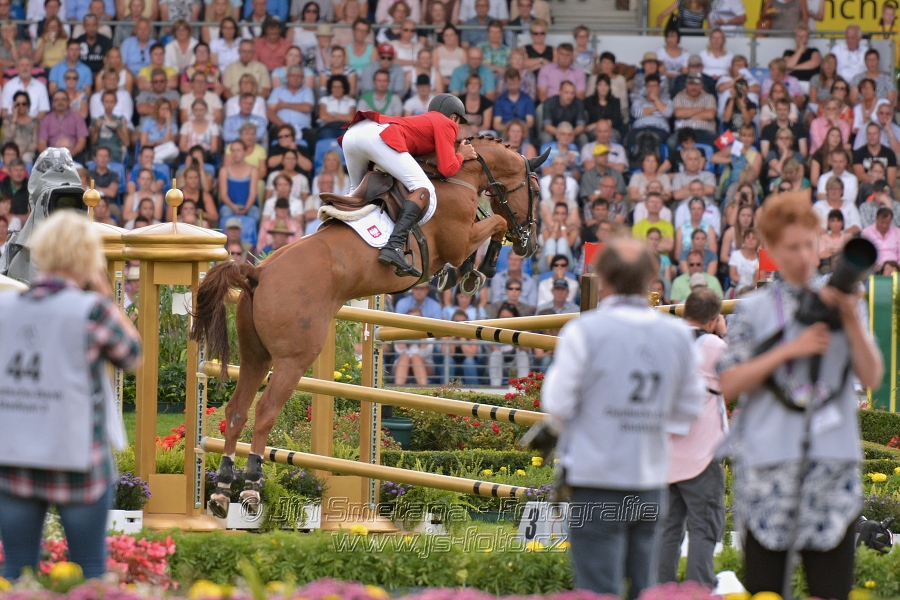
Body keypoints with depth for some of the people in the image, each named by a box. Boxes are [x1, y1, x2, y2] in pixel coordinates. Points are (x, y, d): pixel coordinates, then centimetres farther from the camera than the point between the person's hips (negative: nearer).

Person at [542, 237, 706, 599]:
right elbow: (688, 409, 11)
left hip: (597, 477, -4)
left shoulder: (583, 332, -9)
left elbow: (558, 405, -6)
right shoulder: (677, 335, 4)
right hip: (652, 479, 4)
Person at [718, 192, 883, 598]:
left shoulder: (840, 303, 11)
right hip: (768, 460, -1)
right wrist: (788, 351, -10)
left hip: (832, 459, 1)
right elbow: (729, 384, -1)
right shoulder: (754, 310, 7)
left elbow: (871, 377, 2)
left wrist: (851, 319, -10)